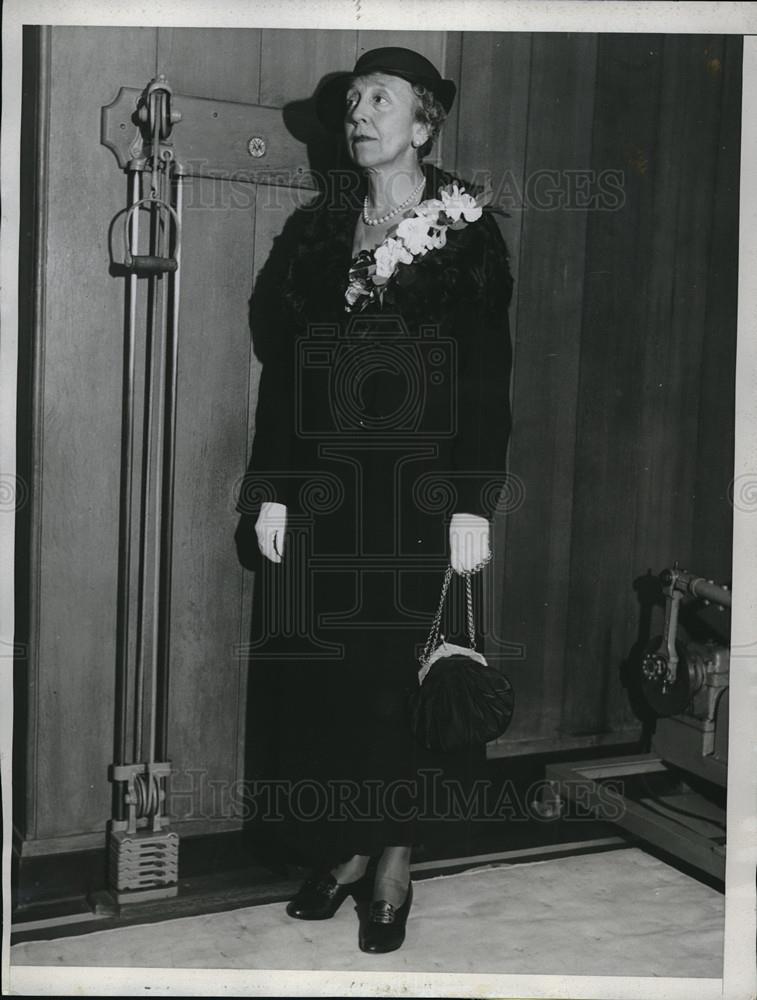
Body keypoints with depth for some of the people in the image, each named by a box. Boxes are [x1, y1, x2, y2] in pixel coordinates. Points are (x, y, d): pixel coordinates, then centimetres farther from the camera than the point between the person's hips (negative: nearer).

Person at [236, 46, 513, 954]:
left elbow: (488, 383, -2)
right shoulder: (316, 232, 12)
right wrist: (271, 491, 4)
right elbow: (282, 369, 10)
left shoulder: (468, 235, 2)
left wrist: (473, 504, -9)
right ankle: (343, 850, 20)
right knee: (300, 677, 2)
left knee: (379, 676, -5)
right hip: (317, 490, 4)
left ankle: (391, 860, 14)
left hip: (411, 495, -4)